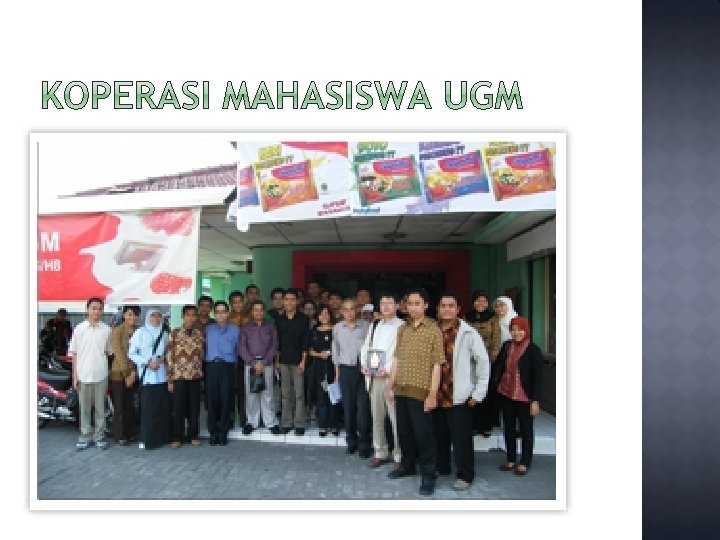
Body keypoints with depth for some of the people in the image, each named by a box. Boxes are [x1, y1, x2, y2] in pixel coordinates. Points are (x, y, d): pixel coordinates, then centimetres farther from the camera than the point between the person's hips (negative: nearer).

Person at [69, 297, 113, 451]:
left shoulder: (107, 330, -1)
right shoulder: (79, 328, -1)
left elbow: (109, 352, 5)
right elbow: (74, 353, 3)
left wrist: (109, 375, 4)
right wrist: (75, 376, 0)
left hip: (101, 375, 0)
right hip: (83, 375, 0)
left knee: (100, 408, 9)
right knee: (84, 408, 9)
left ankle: (99, 435, 19)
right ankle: (85, 436, 20)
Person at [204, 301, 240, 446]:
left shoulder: (235, 329, 11)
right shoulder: (208, 329, 16)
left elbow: (237, 349, 9)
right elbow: (205, 346, 12)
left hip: (227, 367, -1)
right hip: (211, 366, 1)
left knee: (226, 399, -2)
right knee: (212, 399, -1)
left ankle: (223, 432, 8)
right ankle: (213, 432, 9)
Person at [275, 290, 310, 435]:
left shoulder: (303, 318, 0)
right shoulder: (279, 319, 9)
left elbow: (306, 341, -2)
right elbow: (276, 341, 10)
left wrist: (303, 360, -8)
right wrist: (277, 360, 5)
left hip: (298, 361, -3)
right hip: (283, 361, 3)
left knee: (299, 394, -2)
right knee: (285, 394, 7)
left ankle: (299, 424, 4)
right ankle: (286, 423, 15)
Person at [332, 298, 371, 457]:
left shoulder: (365, 326, -2)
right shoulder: (337, 328, 7)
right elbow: (335, 351, 15)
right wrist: (337, 372, 14)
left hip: (363, 368, -2)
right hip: (345, 370, 2)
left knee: (363, 407, -3)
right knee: (348, 407, 7)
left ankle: (364, 444, 7)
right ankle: (351, 441, 20)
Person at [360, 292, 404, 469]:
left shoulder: (402, 326, -4)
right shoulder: (374, 325, 17)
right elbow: (366, 347, 17)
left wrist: (387, 369, -17)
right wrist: (364, 365, 2)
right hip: (374, 377, 6)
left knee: (396, 419, -3)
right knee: (376, 417, 13)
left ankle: (399, 456, 10)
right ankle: (380, 453, 25)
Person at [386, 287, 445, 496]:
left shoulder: (434, 329, -7)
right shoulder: (402, 329, 10)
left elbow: (437, 364, -10)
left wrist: (433, 393, -14)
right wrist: (391, 385, 11)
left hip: (420, 390, -5)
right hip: (401, 389, 5)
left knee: (423, 433, 2)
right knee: (404, 430, 16)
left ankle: (428, 475, 16)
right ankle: (407, 465, 34)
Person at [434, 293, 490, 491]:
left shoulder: (468, 333, -7)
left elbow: (483, 362, -5)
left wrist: (478, 393, -6)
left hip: (460, 396, -4)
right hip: (438, 395, 4)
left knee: (461, 438, 3)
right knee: (439, 435, 15)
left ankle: (464, 475, 18)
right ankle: (441, 467, 33)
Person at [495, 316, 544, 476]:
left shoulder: (533, 350, -12)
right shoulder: (506, 346, 3)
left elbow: (537, 377, -12)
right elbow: (499, 366, 12)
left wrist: (535, 400, -14)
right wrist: (497, 386, 8)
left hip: (524, 397, -5)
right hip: (506, 394, 5)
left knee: (526, 429, 9)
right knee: (508, 427, 15)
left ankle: (525, 463, 23)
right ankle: (511, 460, 29)